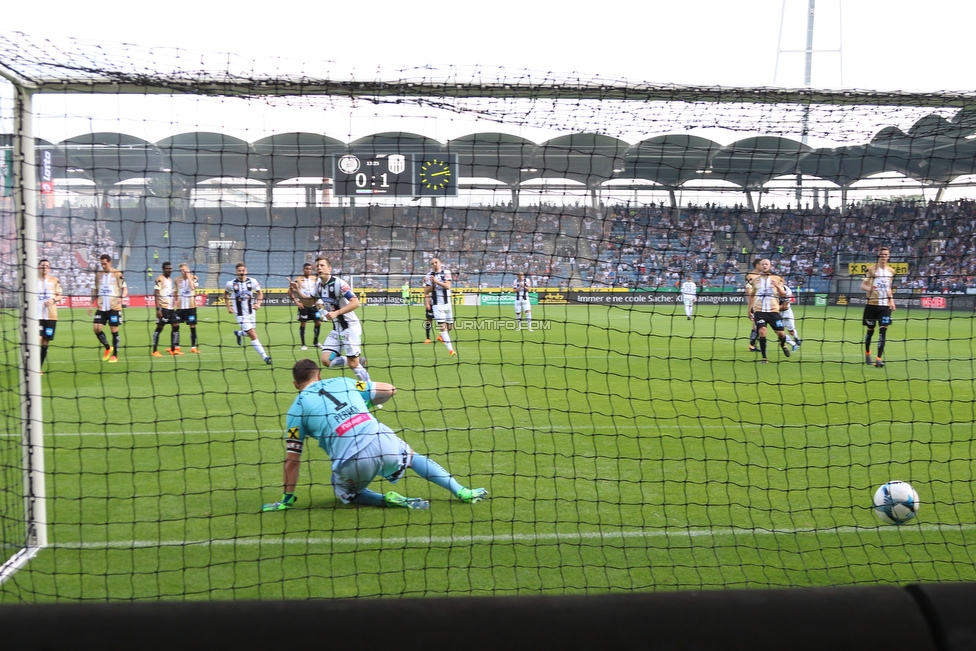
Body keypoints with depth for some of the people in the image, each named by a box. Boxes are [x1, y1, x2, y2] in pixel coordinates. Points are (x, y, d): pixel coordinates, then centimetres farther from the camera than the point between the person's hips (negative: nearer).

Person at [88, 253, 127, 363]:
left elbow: (125, 288, -4)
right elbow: (95, 290, 18)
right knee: (96, 328, -7)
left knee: (114, 330, 0)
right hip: (101, 307, 4)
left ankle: (115, 355, 10)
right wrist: (91, 305, 13)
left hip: (114, 307, -4)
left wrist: (122, 297, -24)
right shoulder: (98, 274, 10)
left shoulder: (117, 274, -2)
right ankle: (108, 348, 15)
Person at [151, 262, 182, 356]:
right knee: (159, 327, -5)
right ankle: (154, 351, -2)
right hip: (163, 307, -8)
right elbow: (157, 295, -12)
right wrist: (158, 309, -18)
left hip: (171, 308, 8)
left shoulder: (171, 280, 17)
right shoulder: (159, 279, -7)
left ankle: (173, 349, 15)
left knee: (176, 326, 6)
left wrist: (175, 306, 15)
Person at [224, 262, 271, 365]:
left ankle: (239, 333, 53)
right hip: (241, 314, -4)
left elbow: (260, 293, 9)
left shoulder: (252, 282, -4)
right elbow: (226, 294, 11)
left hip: (251, 312, 4)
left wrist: (258, 303, -7)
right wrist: (228, 307, 3)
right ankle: (265, 357, -10)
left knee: (250, 333, 18)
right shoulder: (231, 284, -8)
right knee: (253, 335, -12)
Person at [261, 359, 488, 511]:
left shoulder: (296, 409, 11)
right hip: (384, 443, 3)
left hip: (352, 463, -3)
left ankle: (389, 500, 3)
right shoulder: (343, 382, 19)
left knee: (346, 493, 29)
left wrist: (288, 498, 19)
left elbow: (292, 459, 10)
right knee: (411, 455, 34)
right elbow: (389, 390, 25)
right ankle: (461, 491, 27)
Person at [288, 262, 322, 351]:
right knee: (303, 324, -1)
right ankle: (303, 344, 7)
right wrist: (296, 301, -11)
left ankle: (315, 341, 19)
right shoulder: (298, 280, -7)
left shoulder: (315, 279, 4)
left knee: (318, 322, 2)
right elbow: (290, 291, -5)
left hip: (313, 305, 4)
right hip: (303, 305, -4)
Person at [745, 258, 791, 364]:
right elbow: (751, 295, 18)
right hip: (759, 310, 0)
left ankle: (783, 345, 36)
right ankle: (764, 357, -5)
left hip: (773, 310, 0)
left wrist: (778, 287, -19)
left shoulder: (776, 279, 5)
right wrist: (750, 309, 14)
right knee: (762, 331, -15)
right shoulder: (754, 279, 9)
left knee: (780, 333, -1)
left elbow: (783, 295, 0)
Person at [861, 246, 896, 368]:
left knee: (883, 331, -10)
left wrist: (891, 299, 11)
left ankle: (879, 358, -13)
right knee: (870, 330, 9)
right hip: (872, 304, -2)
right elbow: (862, 285, -6)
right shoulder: (871, 269, -4)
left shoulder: (891, 271, 8)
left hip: (885, 305, 2)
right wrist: (869, 288, -26)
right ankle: (867, 353, 34)